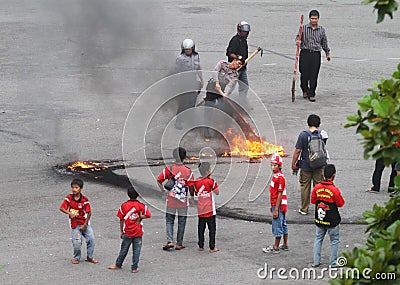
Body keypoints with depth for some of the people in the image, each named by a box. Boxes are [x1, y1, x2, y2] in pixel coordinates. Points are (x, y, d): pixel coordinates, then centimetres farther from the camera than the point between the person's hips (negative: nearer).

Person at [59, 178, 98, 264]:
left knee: (91, 239, -7)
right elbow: (61, 208, -6)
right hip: (75, 224, 0)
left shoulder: (84, 200, -10)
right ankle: (76, 258, 15)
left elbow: (89, 213, -8)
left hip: (84, 223, 0)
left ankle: (89, 257, 12)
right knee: (77, 243, -10)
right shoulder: (69, 198, -5)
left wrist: (84, 225, -11)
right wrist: (70, 213, -23)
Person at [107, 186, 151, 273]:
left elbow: (121, 220, 0)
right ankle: (134, 268, 8)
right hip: (138, 233, -1)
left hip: (127, 233, 1)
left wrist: (121, 231, 8)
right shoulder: (141, 206, -7)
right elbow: (148, 215, -14)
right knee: (136, 250, 6)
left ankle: (118, 264, 27)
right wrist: (140, 218, -2)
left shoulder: (124, 206, -5)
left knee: (124, 249, 14)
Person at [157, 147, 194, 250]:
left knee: (169, 220, 10)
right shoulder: (188, 171, -9)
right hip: (183, 200, 0)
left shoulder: (169, 169, -6)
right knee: (181, 222, 10)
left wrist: (163, 191, 1)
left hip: (171, 199, 1)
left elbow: (159, 180, -7)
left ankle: (169, 241, -6)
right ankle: (179, 244, 14)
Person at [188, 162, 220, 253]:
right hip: (210, 210, -5)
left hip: (201, 210, 5)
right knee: (212, 228, 2)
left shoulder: (197, 182, 2)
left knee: (201, 228, 13)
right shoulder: (210, 181, -13)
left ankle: (200, 246, 15)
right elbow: (217, 192, -7)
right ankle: (212, 247, 2)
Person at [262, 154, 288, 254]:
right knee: (283, 225, 17)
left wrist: (276, 209, -21)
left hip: (279, 205, -10)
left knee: (277, 225, -3)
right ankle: (285, 245, 26)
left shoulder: (280, 177, -19)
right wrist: (272, 206, 21)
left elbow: (280, 195, -21)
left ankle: (276, 248, 3)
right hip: (276, 205, 10)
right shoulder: (275, 176, 11)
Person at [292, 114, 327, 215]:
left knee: (305, 187, 9)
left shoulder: (303, 135, -12)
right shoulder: (322, 134, -5)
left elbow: (298, 151, -13)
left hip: (306, 166, -2)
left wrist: (294, 163, -3)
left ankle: (304, 209, 14)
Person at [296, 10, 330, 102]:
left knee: (314, 76, -3)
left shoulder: (321, 29, 8)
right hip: (305, 53, -1)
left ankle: (311, 94, 3)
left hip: (316, 54, 1)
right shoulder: (304, 28, 2)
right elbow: (298, 37, 2)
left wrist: (327, 53, 19)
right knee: (304, 74, 0)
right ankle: (305, 90, 26)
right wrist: (297, 41, -21)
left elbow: (324, 42, 17)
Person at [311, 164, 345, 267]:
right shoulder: (335, 190, -20)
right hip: (332, 220, -4)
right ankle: (333, 262, 15)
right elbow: (341, 204, -10)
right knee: (334, 241, 11)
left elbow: (313, 200, 4)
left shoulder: (317, 188, -9)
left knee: (318, 239, 17)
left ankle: (316, 261, 19)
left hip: (319, 220, 4)